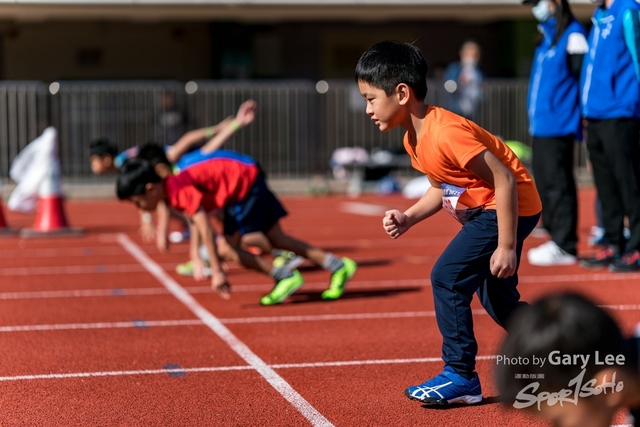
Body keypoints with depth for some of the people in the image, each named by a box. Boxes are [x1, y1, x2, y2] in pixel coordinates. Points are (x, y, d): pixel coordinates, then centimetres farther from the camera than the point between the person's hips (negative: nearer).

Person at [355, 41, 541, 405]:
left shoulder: (444, 133, -29)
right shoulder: (414, 139, 2)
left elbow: (504, 180, -28)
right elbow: (443, 186, 15)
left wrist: (506, 246, -26)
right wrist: (408, 218, -1)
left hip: (511, 206, -11)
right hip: (486, 209, 11)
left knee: (447, 277, -15)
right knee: (496, 294, 19)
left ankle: (461, 377, -7)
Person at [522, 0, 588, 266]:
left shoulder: (572, 35, -9)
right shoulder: (546, 37, 18)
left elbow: (584, 76, -13)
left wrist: (581, 120, -15)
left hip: (559, 125, -9)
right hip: (540, 125, 9)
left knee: (558, 184, -8)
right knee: (544, 182, 12)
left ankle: (565, 247, -5)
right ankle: (556, 237, 20)